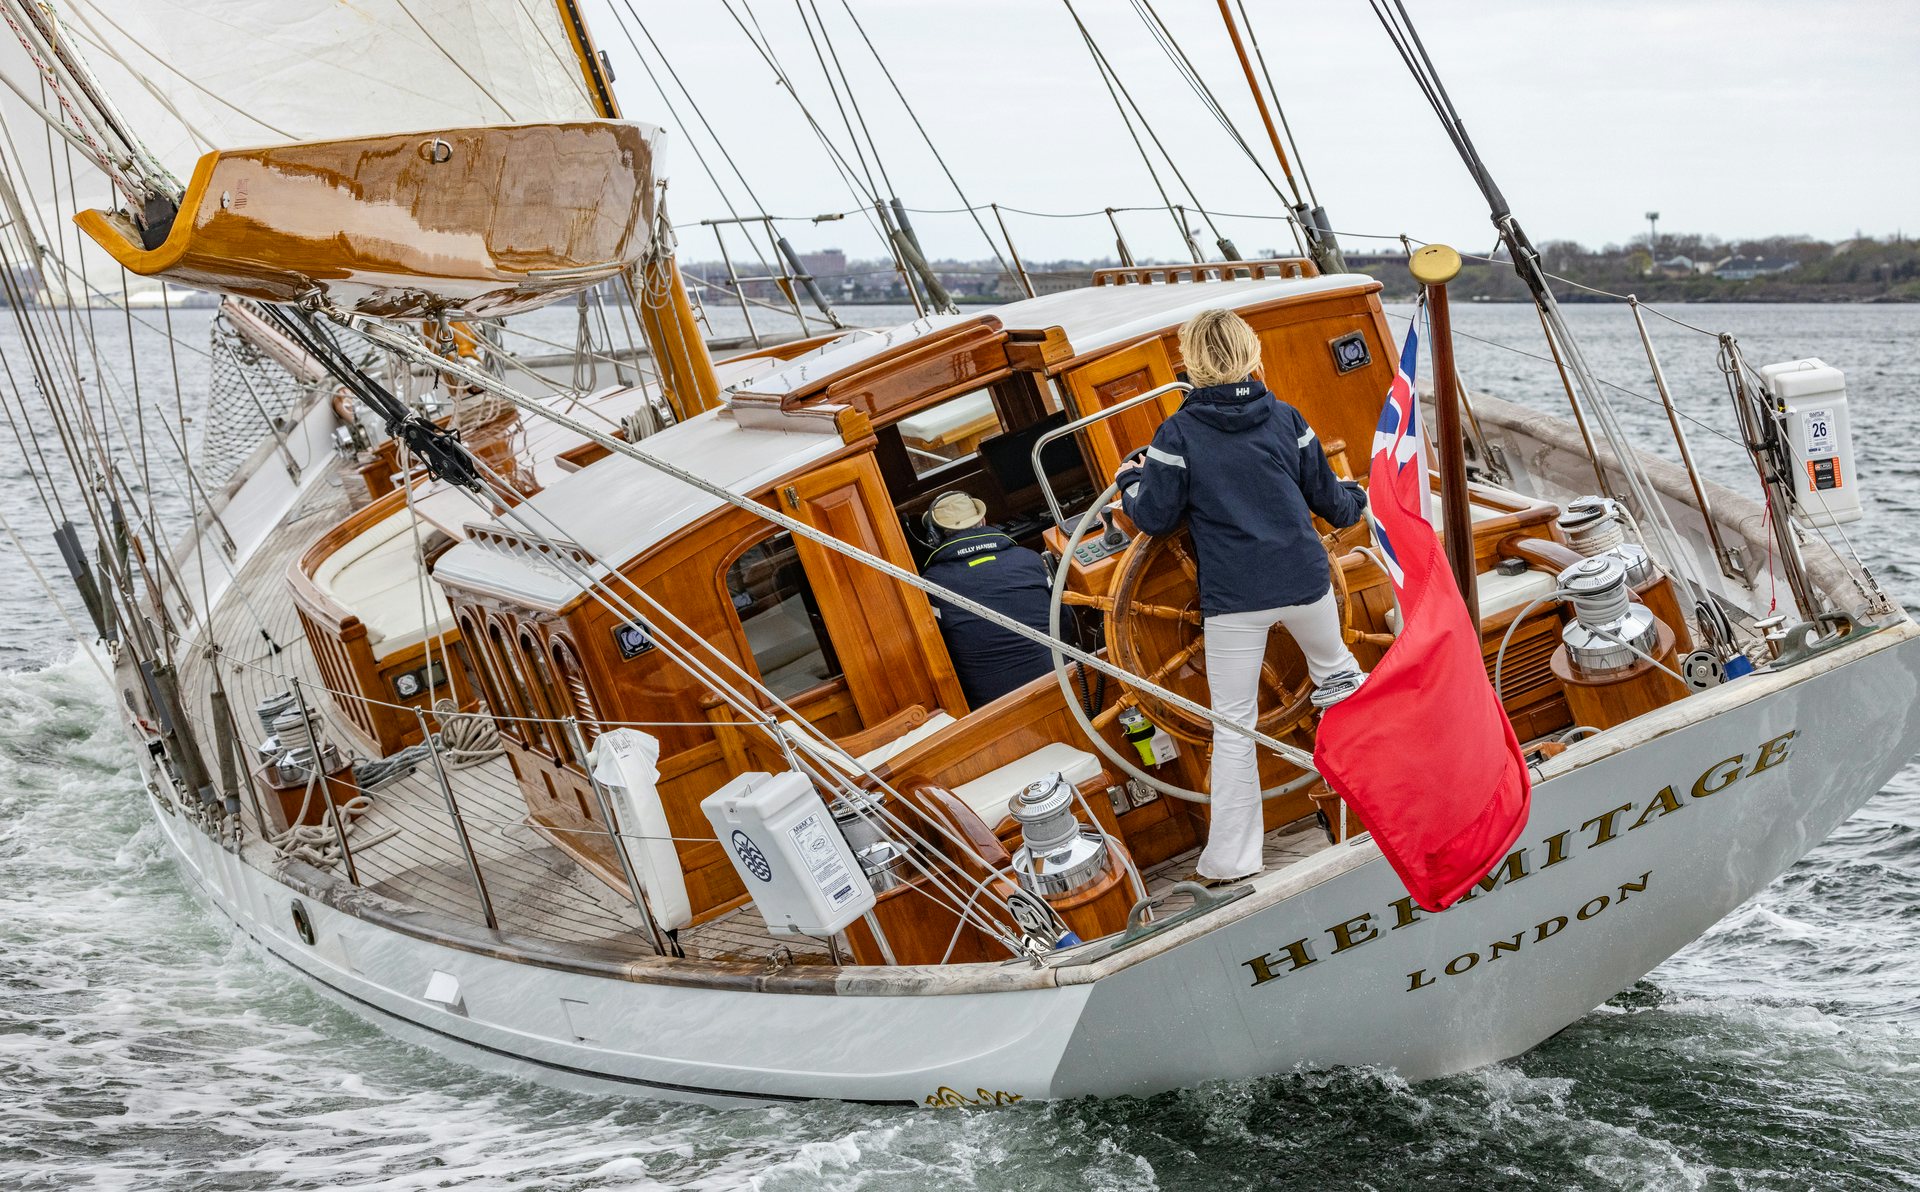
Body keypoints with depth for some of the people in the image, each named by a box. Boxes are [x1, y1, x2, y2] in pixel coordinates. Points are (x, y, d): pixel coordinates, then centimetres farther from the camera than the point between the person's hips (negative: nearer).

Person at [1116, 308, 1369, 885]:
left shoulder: (1178, 435, -9)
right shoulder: (1285, 418, 2)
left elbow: (1155, 517, -3)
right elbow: (1325, 494, 12)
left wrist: (1131, 479, 18)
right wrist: (1355, 500, 35)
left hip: (1234, 599, -3)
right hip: (1306, 580, 3)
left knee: (1233, 726, 4)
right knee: (1336, 668, 31)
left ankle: (1230, 859, 6)